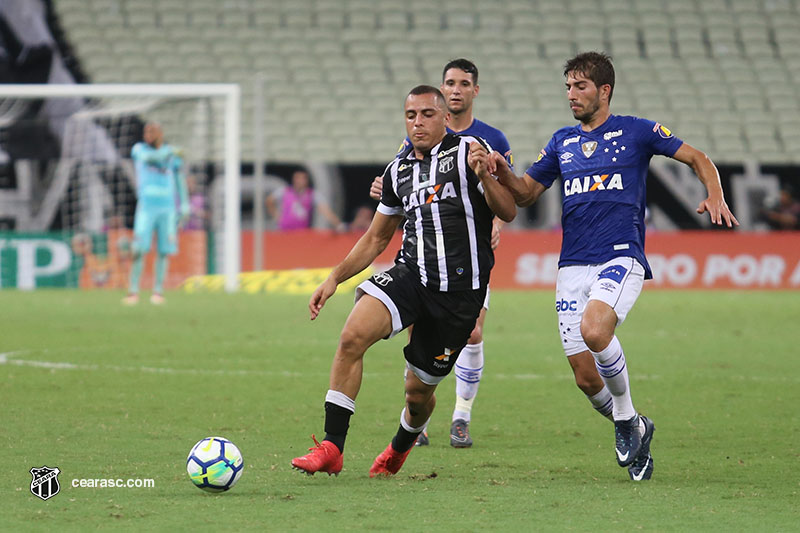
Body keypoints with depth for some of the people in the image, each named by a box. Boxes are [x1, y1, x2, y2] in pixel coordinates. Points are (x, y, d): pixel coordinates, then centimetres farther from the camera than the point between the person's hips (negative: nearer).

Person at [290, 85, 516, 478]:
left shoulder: (467, 151, -2)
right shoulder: (399, 171, 14)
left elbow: (508, 213, -9)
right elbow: (376, 237, 24)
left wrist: (484, 175, -27)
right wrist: (335, 278, 14)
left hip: (460, 291, -4)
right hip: (409, 274, 4)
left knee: (419, 390, 6)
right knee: (353, 335, -24)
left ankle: (401, 446, 42)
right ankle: (331, 448, -23)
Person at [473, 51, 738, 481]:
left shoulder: (635, 131, 5)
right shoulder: (562, 141, 17)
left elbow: (698, 158, 8)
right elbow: (526, 193, 19)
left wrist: (715, 196, -11)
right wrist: (500, 171, -1)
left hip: (622, 257, -5)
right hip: (573, 265, 5)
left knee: (594, 329, -33)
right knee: (586, 377, -4)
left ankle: (626, 417, -9)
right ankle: (634, 431, 23)